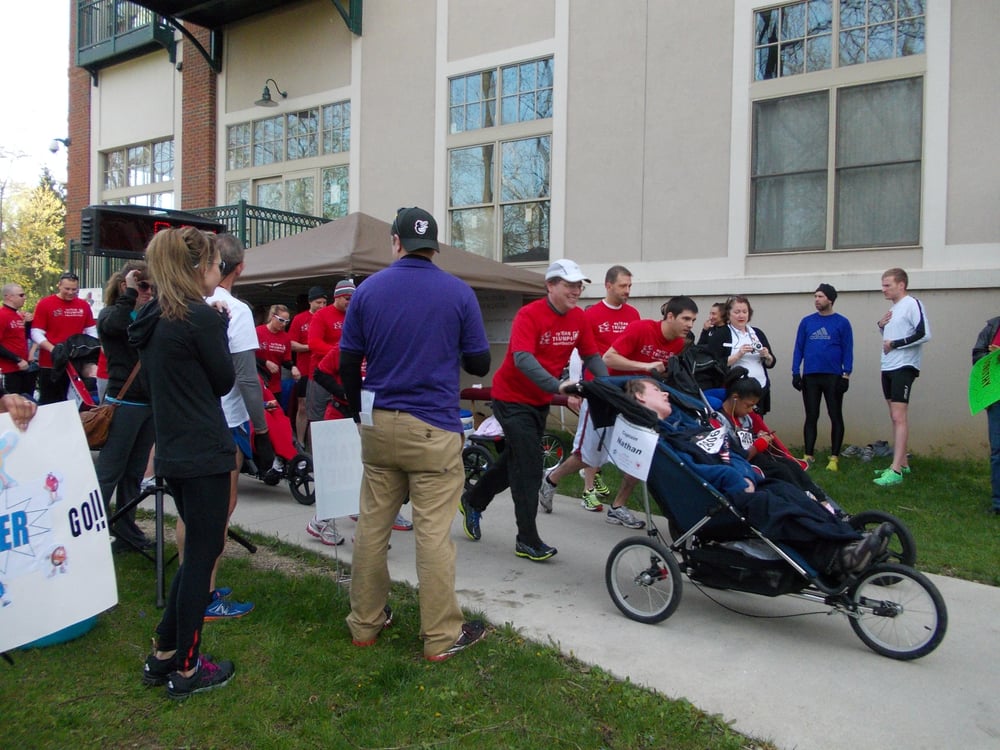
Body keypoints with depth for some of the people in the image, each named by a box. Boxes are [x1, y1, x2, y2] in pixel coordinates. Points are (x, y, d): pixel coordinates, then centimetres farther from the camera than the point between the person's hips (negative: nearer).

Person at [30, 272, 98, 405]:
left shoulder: (84, 306, 7)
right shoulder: (44, 304, -4)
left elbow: (91, 331, 13)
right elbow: (36, 333, -8)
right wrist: (53, 349, -22)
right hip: (50, 363, -3)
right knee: (48, 402, 4)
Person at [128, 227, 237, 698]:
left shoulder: (151, 320, 9)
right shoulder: (201, 317, -17)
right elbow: (224, 380, -8)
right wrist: (220, 328, 0)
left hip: (172, 452, 9)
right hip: (204, 454, -9)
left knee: (197, 550, 21)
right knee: (202, 554, 4)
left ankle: (163, 654, 29)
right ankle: (186, 670, 16)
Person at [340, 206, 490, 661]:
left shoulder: (368, 290, 3)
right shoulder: (459, 293, -3)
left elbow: (347, 362, 4)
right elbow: (479, 363, 0)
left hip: (378, 424, 3)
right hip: (434, 428, -3)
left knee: (372, 525, 13)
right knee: (434, 533, 1)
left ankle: (365, 623, 26)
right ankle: (441, 636, 11)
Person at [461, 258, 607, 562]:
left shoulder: (579, 318, -3)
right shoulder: (529, 314, -23)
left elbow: (591, 355, -1)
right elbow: (523, 358, -35)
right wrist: (558, 386, -48)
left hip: (540, 401, 8)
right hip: (513, 398, -7)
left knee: (516, 459, 19)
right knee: (529, 466, -7)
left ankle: (473, 500, 41)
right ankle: (528, 541, 4)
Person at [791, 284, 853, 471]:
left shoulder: (842, 322, 1)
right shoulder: (806, 322, 7)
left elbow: (847, 350, -1)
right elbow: (798, 348, 7)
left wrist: (846, 375, -8)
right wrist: (795, 372, 0)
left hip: (833, 377, -2)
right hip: (810, 377, 2)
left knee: (836, 417, 3)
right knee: (811, 417, 6)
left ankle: (834, 458, 8)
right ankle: (809, 456, 11)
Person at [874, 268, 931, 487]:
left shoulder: (912, 304, -10)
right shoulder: (893, 309, 17)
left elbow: (924, 334, -20)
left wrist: (894, 344, -15)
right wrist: (881, 326, 7)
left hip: (904, 368, -9)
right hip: (888, 368, 9)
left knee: (899, 416, -14)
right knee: (895, 417, 12)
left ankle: (896, 471, -18)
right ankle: (903, 463, 20)